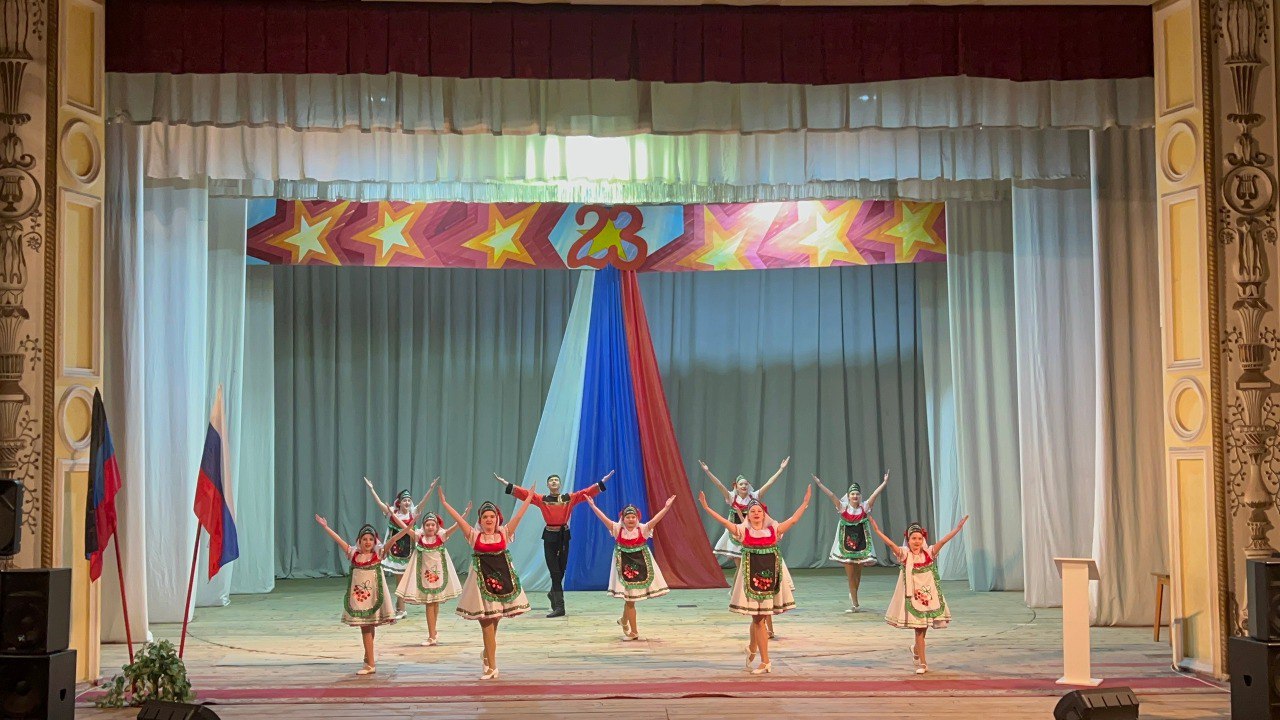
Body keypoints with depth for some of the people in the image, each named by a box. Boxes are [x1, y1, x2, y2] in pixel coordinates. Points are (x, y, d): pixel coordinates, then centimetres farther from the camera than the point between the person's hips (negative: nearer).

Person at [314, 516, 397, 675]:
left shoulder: (377, 554, -3)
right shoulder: (353, 554, 5)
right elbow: (339, 540, 6)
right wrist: (325, 527, 7)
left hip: (373, 595, -3)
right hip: (358, 596, 3)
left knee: (368, 627, -1)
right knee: (365, 627, 6)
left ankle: (370, 663, 3)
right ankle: (370, 661, 18)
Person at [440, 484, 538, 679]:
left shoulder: (504, 533, 5)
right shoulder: (474, 535, 3)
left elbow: (518, 515, 3)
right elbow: (458, 518, -1)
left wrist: (529, 498, 0)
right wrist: (444, 503, -4)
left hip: (502, 578, 1)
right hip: (482, 579, -1)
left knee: (493, 621, 6)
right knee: (486, 622, -2)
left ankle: (488, 656, 26)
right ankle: (492, 666, 0)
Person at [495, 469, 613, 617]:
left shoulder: (570, 498, 6)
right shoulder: (541, 499, 4)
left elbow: (587, 492, 1)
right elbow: (524, 493, -2)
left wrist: (603, 481, -6)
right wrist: (505, 483, -9)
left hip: (564, 537, 1)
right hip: (550, 537, -1)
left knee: (561, 571, 8)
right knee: (555, 572, -3)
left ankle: (553, 594, 36)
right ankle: (559, 607, -2)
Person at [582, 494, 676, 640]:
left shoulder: (643, 529, -5)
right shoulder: (618, 529, -5)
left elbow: (656, 519, -17)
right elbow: (603, 518, -12)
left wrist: (667, 507, -29)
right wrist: (593, 506, -22)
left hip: (640, 566, 1)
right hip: (624, 567, -1)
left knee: (630, 598, 9)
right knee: (629, 599, 2)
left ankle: (624, 621, 38)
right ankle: (633, 631, 10)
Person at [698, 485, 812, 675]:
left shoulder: (774, 530, 6)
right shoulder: (742, 531, 2)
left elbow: (794, 519, 4)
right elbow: (724, 521, -5)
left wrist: (806, 502, 0)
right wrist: (706, 507, -13)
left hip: (771, 577, 1)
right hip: (752, 578, -1)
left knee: (759, 618, 4)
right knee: (758, 619, 2)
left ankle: (752, 648, 27)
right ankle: (765, 661, 10)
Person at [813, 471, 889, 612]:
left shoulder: (864, 508, 1)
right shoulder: (843, 508, -1)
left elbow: (875, 494, -7)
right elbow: (831, 495, -9)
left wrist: (884, 483, -16)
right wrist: (819, 483, -16)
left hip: (861, 545, 1)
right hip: (847, 545, -1)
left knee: (857, 574, 10)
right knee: (850, 575, -1)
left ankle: (852, 596, 35)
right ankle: (855, 604, 5)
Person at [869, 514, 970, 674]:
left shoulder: (929, 553, -1)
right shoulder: (904, 554, -6)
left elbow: (942, 541, -10)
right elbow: (891, 544, -18)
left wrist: (957, 528, -21)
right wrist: (877, 531, -31)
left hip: (929, 595, 3)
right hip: (913, 596, -3)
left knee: (923, 627, 12)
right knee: (919, 628, -3)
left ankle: (916, 649, 44)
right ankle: (922, 663, 5)